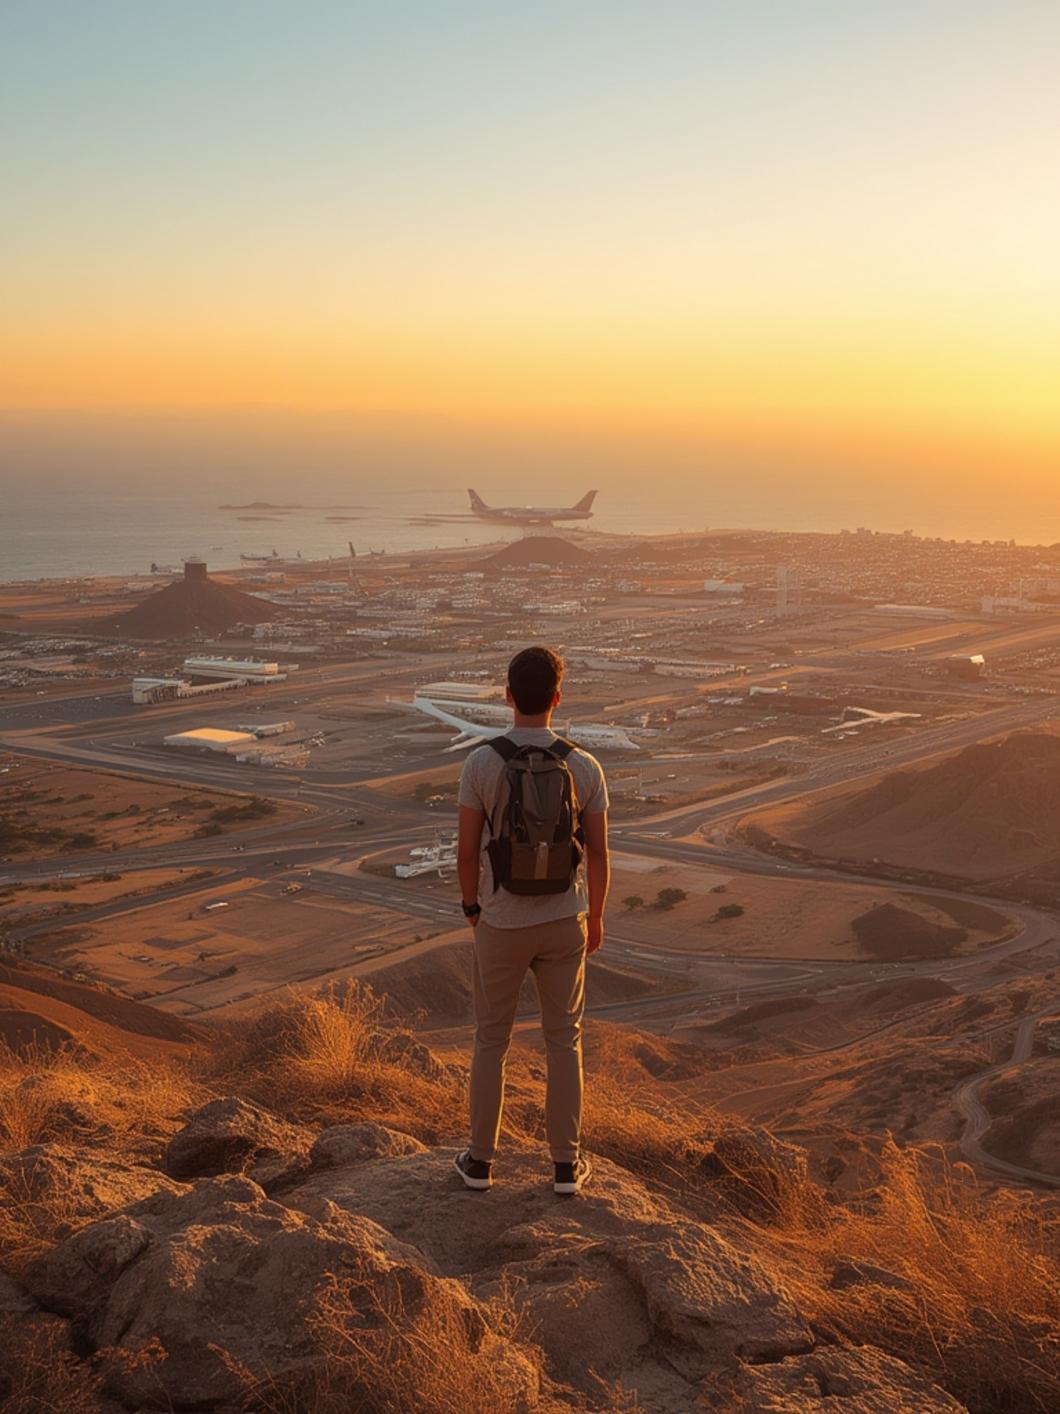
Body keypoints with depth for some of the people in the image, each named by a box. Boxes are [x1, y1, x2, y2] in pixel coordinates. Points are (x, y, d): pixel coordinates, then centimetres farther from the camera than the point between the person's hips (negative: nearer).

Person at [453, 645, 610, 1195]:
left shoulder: (481, 762, -16)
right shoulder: (584, 767, -12)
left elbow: (466, 850, -10)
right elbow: (598, 854, -5)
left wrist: (472, 908, 9)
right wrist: (596, 917, 12)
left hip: (502, 924, -1)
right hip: (563, 922, 1)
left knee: (491, 1039, 17)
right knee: (563, 1040, 16)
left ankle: (480, 1159, 27)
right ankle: (566, 1163, 22)